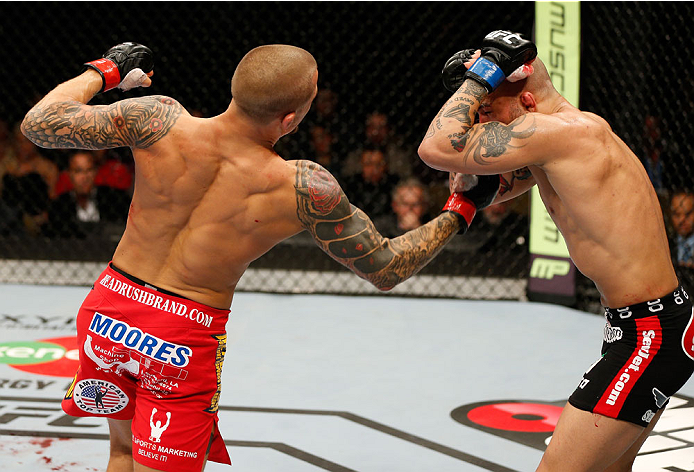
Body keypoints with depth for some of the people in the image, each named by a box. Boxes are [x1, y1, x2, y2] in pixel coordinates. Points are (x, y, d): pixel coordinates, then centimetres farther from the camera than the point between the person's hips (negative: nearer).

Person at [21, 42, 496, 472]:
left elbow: (39, 124, -11)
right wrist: (460, 210, 5)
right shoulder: (305, 190, -21)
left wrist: (103, 71, 6)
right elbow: (387, 269, -8)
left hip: (108, 308, 4)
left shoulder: (160, 122, -18)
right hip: (186, 340, -4)